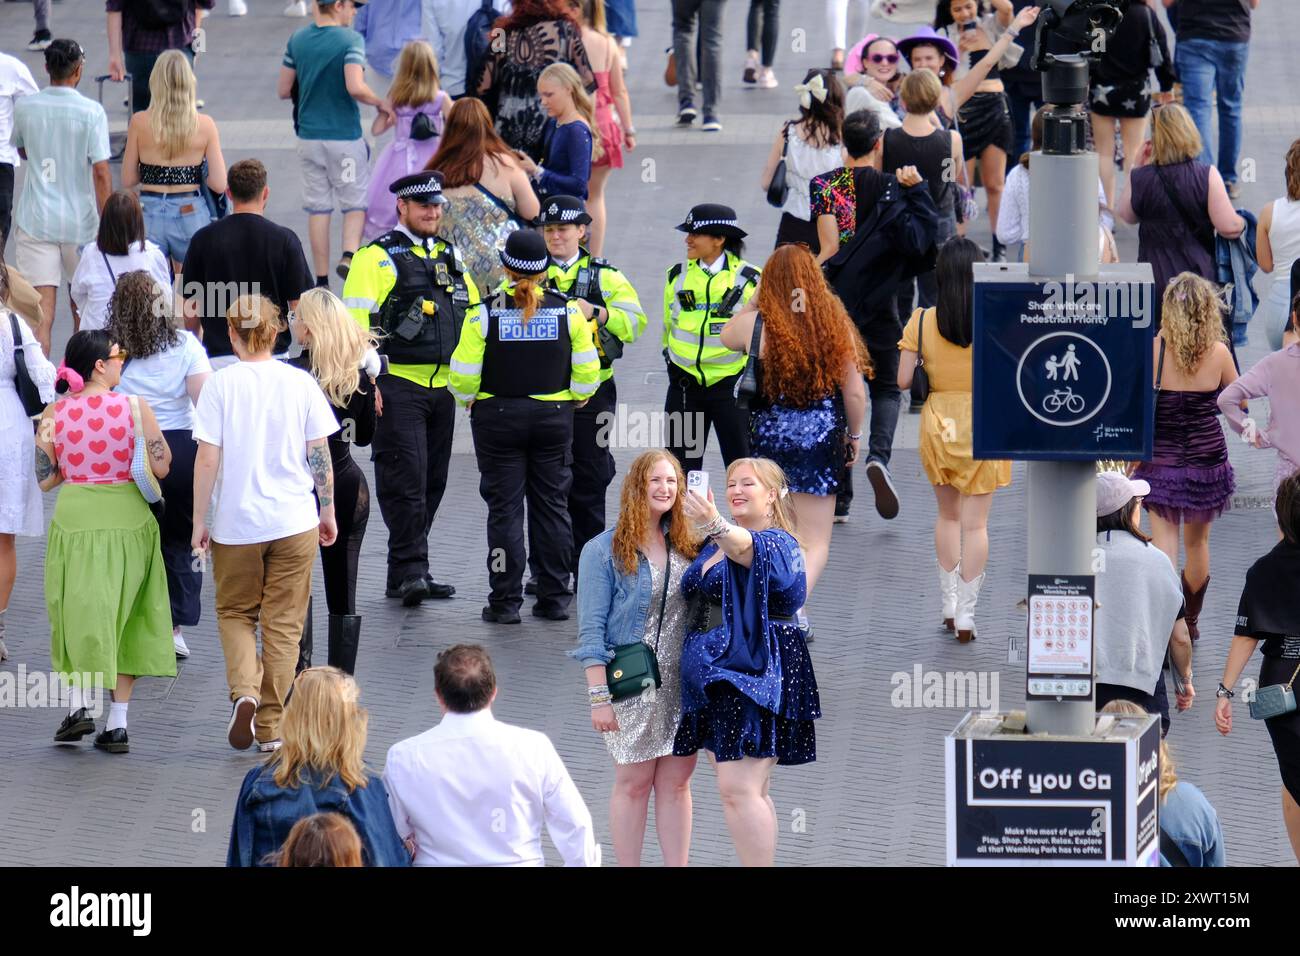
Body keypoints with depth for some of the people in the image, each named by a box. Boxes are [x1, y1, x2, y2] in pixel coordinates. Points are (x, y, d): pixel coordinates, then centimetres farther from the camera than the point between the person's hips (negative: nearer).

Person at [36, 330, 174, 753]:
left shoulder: (55, 414, -3)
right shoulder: (135, 408, -8)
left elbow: (44, 478, 3)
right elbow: (160, 468, -7)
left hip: (74, 520, 0)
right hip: (128, 521, 0)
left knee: (78, 614, 14)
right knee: (122, 618, 9)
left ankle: (78, 702, -3)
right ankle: (118, 723, 8)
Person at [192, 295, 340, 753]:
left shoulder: (220, 385, -8)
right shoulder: (300, 383, -2)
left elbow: (207, 460, -9)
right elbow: (319, 456, 2)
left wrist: (199, 520, 0)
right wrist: (328, 511, 14)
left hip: (236, 523, -1)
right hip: (294, 521, 1)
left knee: (235, 613, 15)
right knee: (284, 624, 10)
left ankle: (244, 690, -10)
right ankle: (271, 726, 12)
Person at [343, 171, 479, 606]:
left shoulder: (449, 257, 17)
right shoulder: (377, 258, -4)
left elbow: (473, 314, 26)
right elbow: (357, 324, -9)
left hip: (442, 386, 7)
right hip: (397, 386, -7)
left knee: (431, 484, 8)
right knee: (405, 480, -11)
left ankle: (407, 574, 14)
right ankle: (410, 569, -10)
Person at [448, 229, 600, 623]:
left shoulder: (484, 313, -11)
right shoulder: (568, 311, -5)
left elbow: (463, 375, -9)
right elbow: (587, 372, -1)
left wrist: (469, 398, 12)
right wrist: (571, 399, 18)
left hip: (497, 417, -2)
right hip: (554, 419, 2)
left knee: (504, 509, 3)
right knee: (552, 505, 11)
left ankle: (505, 602, 4)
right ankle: (554, 598, 13)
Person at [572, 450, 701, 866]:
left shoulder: (687, 546, 8)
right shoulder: (604, 550, -5)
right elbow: (591, 629, -8)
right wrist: (599, 696, -12)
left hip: (683, 684, 4)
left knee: (676, 782, 6)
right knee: (634, 783, 1)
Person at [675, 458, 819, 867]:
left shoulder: (776, 542, -10)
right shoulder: (716, 546, 17)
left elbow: (745, 546, -36)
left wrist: (714, 524, -56)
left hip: (754, 674, -9)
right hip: (718, 673, 9)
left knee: (738, 788, -17)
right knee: (749, 790, 11)